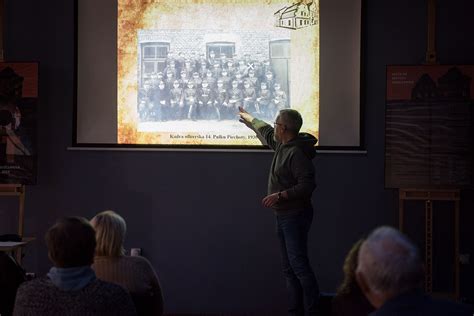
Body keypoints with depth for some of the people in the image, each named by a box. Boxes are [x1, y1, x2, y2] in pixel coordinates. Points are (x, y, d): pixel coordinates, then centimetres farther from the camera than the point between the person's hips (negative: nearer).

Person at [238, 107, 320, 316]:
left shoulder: (297, 152, -18)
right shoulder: (282, 145, 12)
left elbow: (307, 185, -24)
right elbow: (266, 132, 34)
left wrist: (280, 195, -25)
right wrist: (249, 120, 46)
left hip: (295, 216, -10)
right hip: (283, 216, 10)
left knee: (298, 265, -13)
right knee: (289, 269, 10)